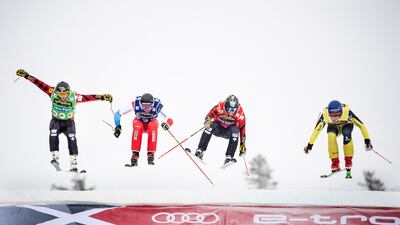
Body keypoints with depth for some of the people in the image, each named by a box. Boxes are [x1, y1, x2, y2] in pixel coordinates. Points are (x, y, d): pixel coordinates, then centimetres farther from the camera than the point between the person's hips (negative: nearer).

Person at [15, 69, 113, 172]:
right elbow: (40, 84, -16)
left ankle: (73, 165, -20)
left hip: (69, 122, -1)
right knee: (53, 134, -30)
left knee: (72, 139, -22)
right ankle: (55, 158, -29)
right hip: (56, 121, 1)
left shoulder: (74, 97, -21)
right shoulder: (53, 93, -18)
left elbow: (88, 97, -22)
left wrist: (102, 97, -29)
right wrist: (26, 76, -16)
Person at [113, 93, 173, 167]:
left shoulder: (157, 106, -34)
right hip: (139, 121, 0)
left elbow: (170, 120, -31)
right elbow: (118, 113, -23)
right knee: (138, 127, -35)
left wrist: (167, 124, -53)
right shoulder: (135, 104, -33)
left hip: (152, 122, 0)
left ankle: (151, 154, -28)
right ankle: (135, 155, -31)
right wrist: (118, 126, -36)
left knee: (153, 127, -35)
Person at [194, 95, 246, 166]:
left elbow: (242, 129, -15)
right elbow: (209, 115, -25)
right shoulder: (220, 107, -25)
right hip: (218, 128, -1)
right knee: (210, 126, -33)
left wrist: (242, 144, -15)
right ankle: (200, 151, -32)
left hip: (228, 132, 1)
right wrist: (207, 121, -49)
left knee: (235, 131, -33)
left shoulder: (240, 113, -21)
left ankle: (229, 157, -32)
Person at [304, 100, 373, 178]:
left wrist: (367, 140, -34)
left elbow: (361, 125, -32)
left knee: (347, 134, -35)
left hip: (346, 125, -1)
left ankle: (348, 161, -19)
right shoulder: (324, 115, -34)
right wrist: (310, 144, -24)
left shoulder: (347, 112, -38)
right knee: (331, 136, -32)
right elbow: (316, 130, -24)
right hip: (333, 127, 1)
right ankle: (335, 163, -19)